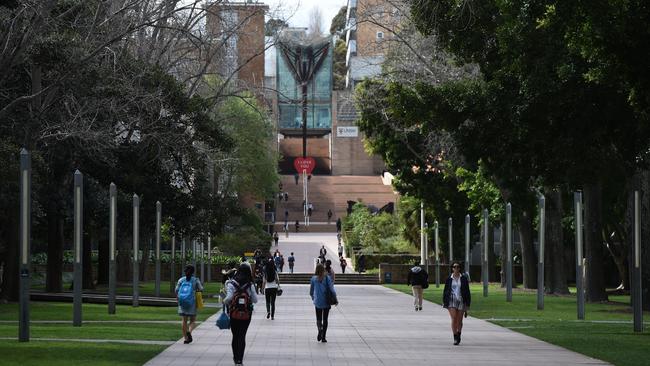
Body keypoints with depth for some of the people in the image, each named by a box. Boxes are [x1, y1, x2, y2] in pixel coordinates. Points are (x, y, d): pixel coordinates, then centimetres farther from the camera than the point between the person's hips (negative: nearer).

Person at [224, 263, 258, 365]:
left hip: (234, 314, 0)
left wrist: (224, 301, 1)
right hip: (246, 315, 0)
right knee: (242, 336, 5)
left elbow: (229, 298, -20)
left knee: (235, 336, 14)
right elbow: (255, 300, -5)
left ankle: (236, 358, 22)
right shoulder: (250, 285, -5)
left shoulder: (231, 284, -10)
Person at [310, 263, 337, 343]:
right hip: (326, 302, 0)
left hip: (317, 302, 0)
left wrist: (313, 298, 25)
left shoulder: (313, 278, -4)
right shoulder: (327, 278, -8)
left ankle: (320, 328, -20)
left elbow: (311, 292, 6)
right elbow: (332, 289, -11)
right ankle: (323, 337, 9)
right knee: (325, 319, 11)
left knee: (318, 318, 12)